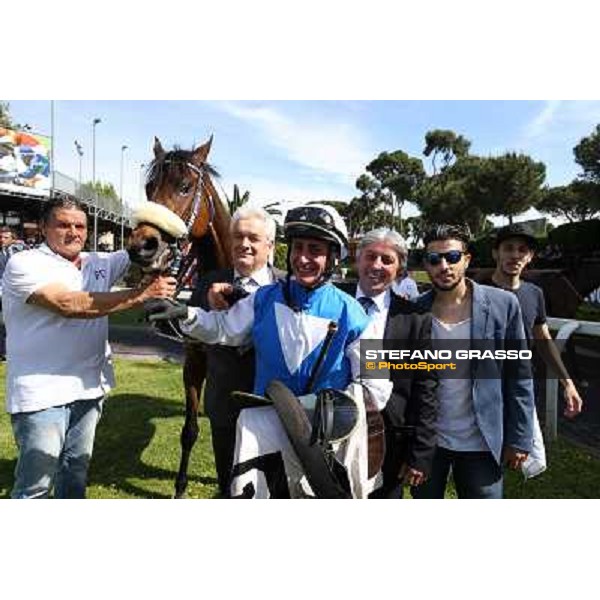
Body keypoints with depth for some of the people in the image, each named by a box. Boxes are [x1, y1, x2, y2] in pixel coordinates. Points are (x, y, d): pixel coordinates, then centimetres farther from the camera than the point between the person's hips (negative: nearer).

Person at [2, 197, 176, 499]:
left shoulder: (99, 262, 9)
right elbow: (69, 304, -24)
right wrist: (144, 293, -27)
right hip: (42, 393, -6)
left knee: (77, 469, 21)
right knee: (35, 485, 3)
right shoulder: (24, 264, -10)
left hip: (89, 387, 6)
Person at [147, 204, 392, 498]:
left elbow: (375, 388, -9)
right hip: (267, 416, 1)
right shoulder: (266, 299, -3)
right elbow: (224, 328, 11)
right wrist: (185, 315, -4)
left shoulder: (349, 314, -11)